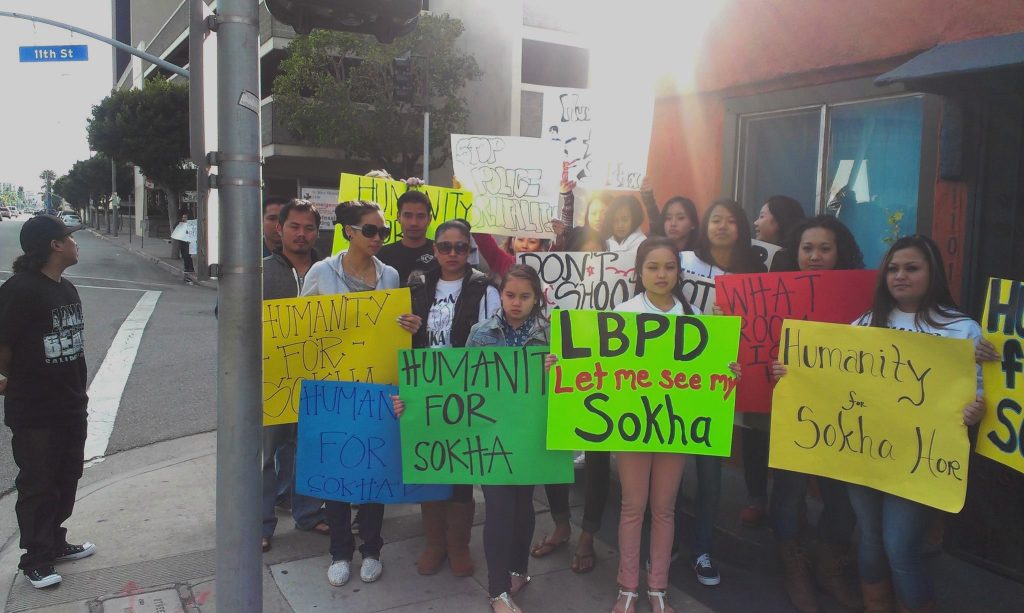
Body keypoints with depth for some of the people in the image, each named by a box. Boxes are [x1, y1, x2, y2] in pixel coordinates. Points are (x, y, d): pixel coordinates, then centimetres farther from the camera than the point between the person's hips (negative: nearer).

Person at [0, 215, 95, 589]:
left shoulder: (67, 290, 9)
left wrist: (78, 394, 14)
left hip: (71, 405, 8)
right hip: (33, 411, -8)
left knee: (66, 480, 18)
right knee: (38, 487, 5)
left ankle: (56, 543, 35)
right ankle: (36, 560, 18)